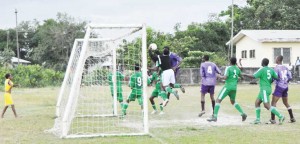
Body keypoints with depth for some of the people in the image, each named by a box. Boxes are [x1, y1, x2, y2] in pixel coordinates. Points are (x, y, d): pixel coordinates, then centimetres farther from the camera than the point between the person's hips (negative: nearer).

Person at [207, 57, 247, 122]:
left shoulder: (228, 68, -8)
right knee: (233, 101, 26)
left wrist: (220, 76, -1)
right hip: (234, 87, 6)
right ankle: (242, 113, 15)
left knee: (218, 100, -4)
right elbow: (240, 75, 29)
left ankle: (214, 116, -13)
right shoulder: (237, 69, 9)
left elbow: (225, 77, -20)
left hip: (228, 87, -6)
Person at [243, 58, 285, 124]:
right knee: (257, 102, 13)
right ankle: (257, 119, 10)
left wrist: (245, 75, -1)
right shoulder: (271, 70, 8)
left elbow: (253, 76, -14)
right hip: (268, 88, 9)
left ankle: (280, 116, -17)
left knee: (267, 106, -12)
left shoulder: (262, 69, -11)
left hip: (264, 89, -9)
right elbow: (277, 78, 4)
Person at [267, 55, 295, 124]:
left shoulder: (276, 68, -12)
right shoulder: (285, 67, 7)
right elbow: (290, 77, 7)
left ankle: (273, 119, -12)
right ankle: (292, 118, 22)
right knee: (286, 103, 20)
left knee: (273, 103, -5)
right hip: (285, 87, 7)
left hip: (279, 87, -7)